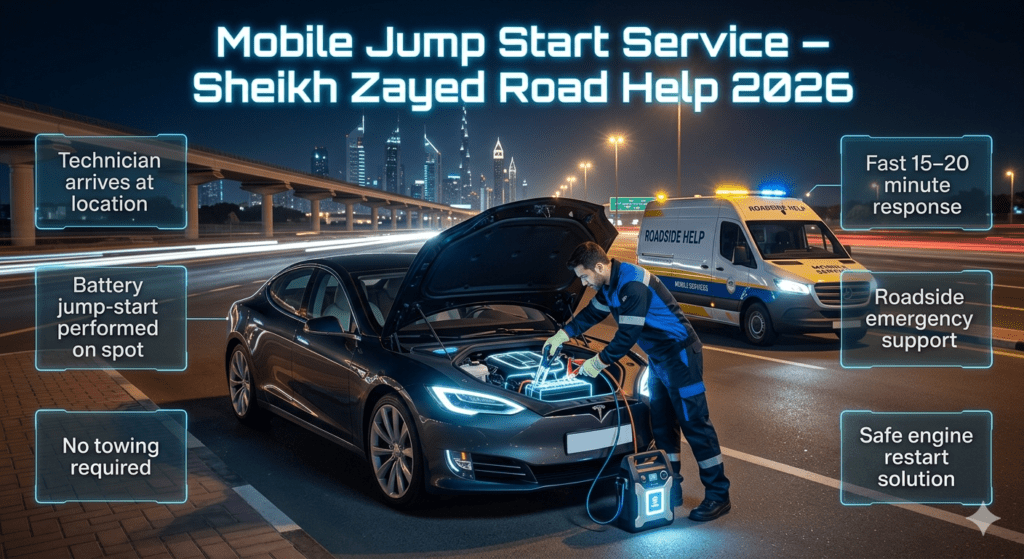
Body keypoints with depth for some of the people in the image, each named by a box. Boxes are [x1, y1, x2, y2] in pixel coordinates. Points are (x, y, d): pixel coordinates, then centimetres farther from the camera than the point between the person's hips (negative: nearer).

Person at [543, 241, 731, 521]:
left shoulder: (633, 285, -26)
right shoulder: (610, 284, 6)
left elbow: (627, 336, -25)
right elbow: (592, 313, 24)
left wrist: (598, 362, -14)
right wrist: (562, 335, 26)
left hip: (680, 355, -10)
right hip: (658, 357, 10)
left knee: (695, 424, -7)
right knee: (662, 426, 13)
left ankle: (718, 496, 0)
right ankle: (672, 489, 23)